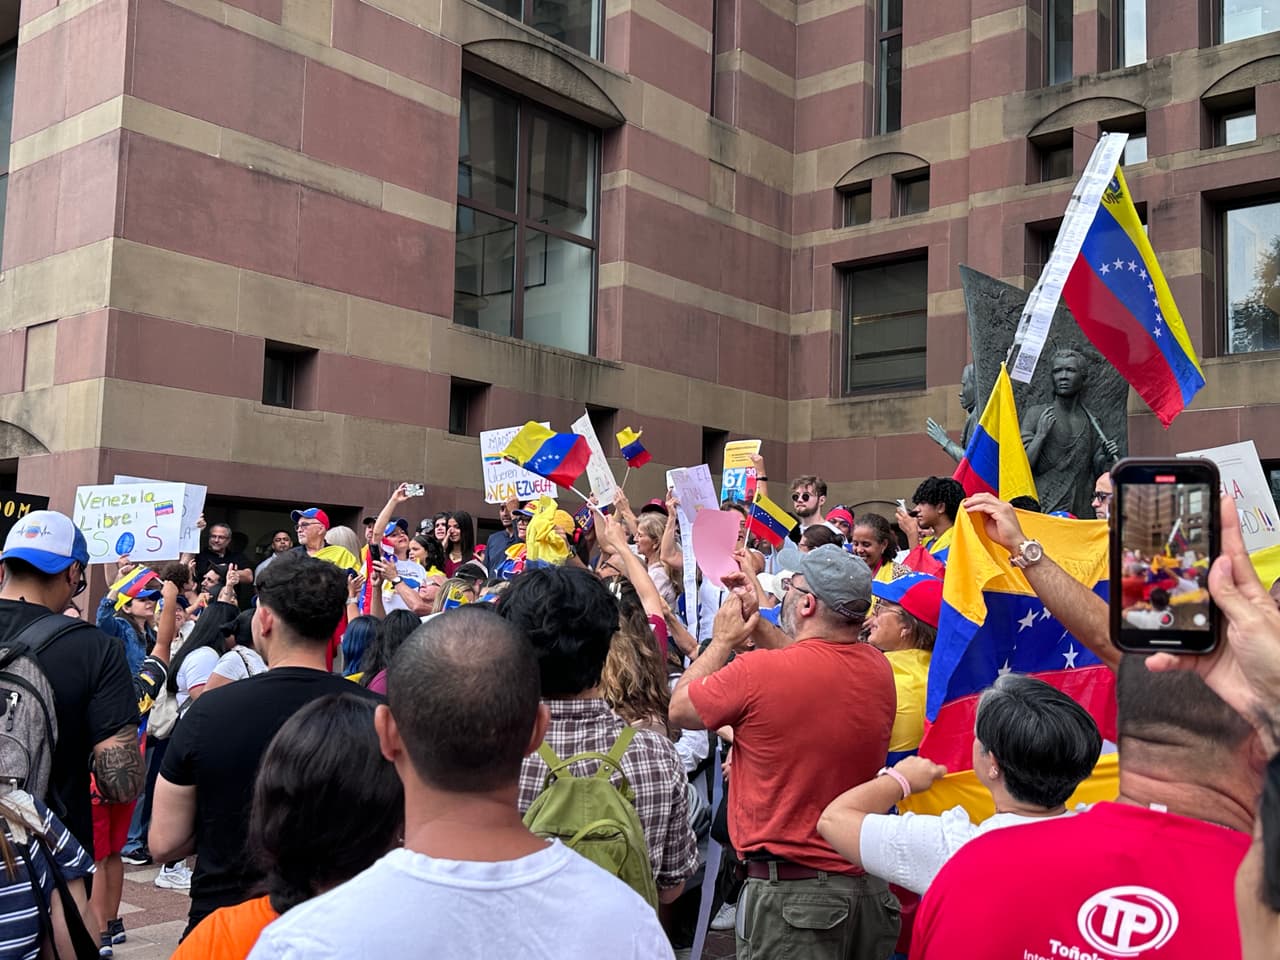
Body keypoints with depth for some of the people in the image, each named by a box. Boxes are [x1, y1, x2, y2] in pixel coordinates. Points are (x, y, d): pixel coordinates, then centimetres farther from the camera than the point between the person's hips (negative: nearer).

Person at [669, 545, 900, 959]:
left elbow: (679, 708, -2)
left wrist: (724, 640, 8)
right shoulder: (878, 668, -1)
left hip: (789, 890, -6)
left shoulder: (757, 672, -20)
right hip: (870, 886, 6)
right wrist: (754, 621, 19)